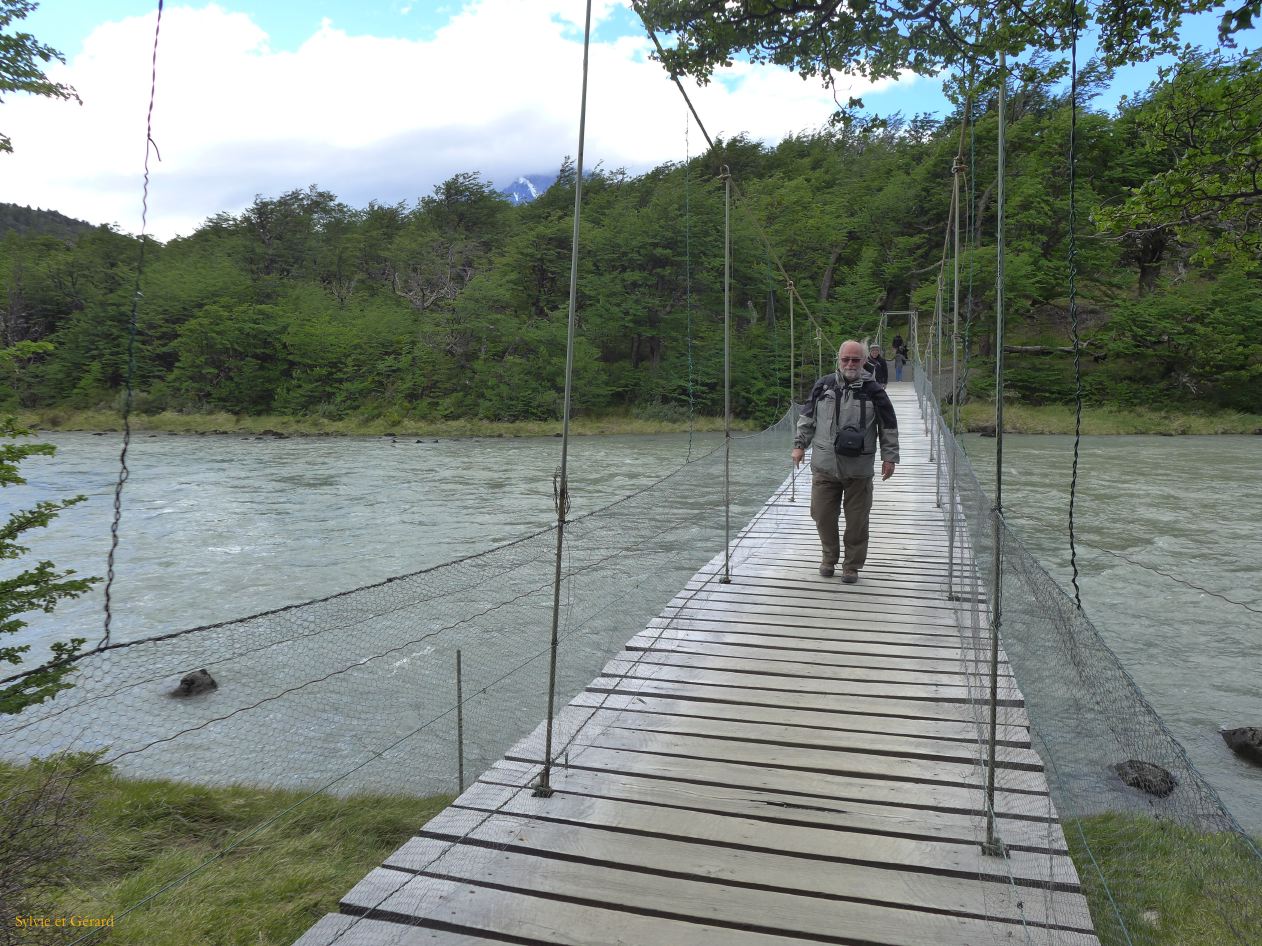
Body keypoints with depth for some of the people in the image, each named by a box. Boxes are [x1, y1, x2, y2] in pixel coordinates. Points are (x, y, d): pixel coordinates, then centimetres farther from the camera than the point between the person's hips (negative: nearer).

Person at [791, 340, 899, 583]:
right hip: (824, 466, 2)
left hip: (859, 469, -1)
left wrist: (890, 457, 4)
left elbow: (889, 427, 6)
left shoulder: (873, 390, 0)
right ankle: (829, 557, 30)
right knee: (822, 515, 7)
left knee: (857, 520, 5)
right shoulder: (823, 386, 4)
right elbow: (807, 417, 14)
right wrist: (799, 445, 10)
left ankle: (852, 566, 22)